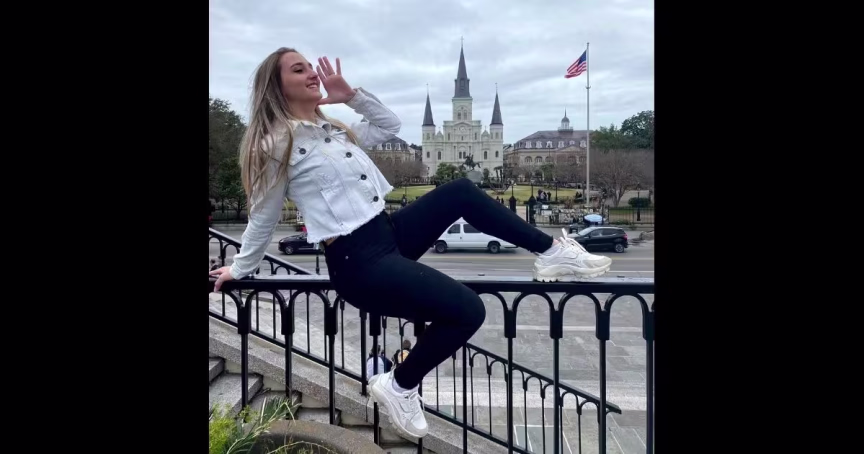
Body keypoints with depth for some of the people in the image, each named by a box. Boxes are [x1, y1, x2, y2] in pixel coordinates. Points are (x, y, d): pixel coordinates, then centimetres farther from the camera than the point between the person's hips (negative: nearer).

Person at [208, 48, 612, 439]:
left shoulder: (334, 130, 17)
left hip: (389, 232, 9)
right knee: (467, 311, -18)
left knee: (460, 192, 2)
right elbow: (263, 218, 3)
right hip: (358, 263, -9)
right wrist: (240, 269, 12)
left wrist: (352, 95, 12)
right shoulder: (276, 144, -7)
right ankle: (398, 386, 2)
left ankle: (553, 254, 8)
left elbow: (390, 126, 24)